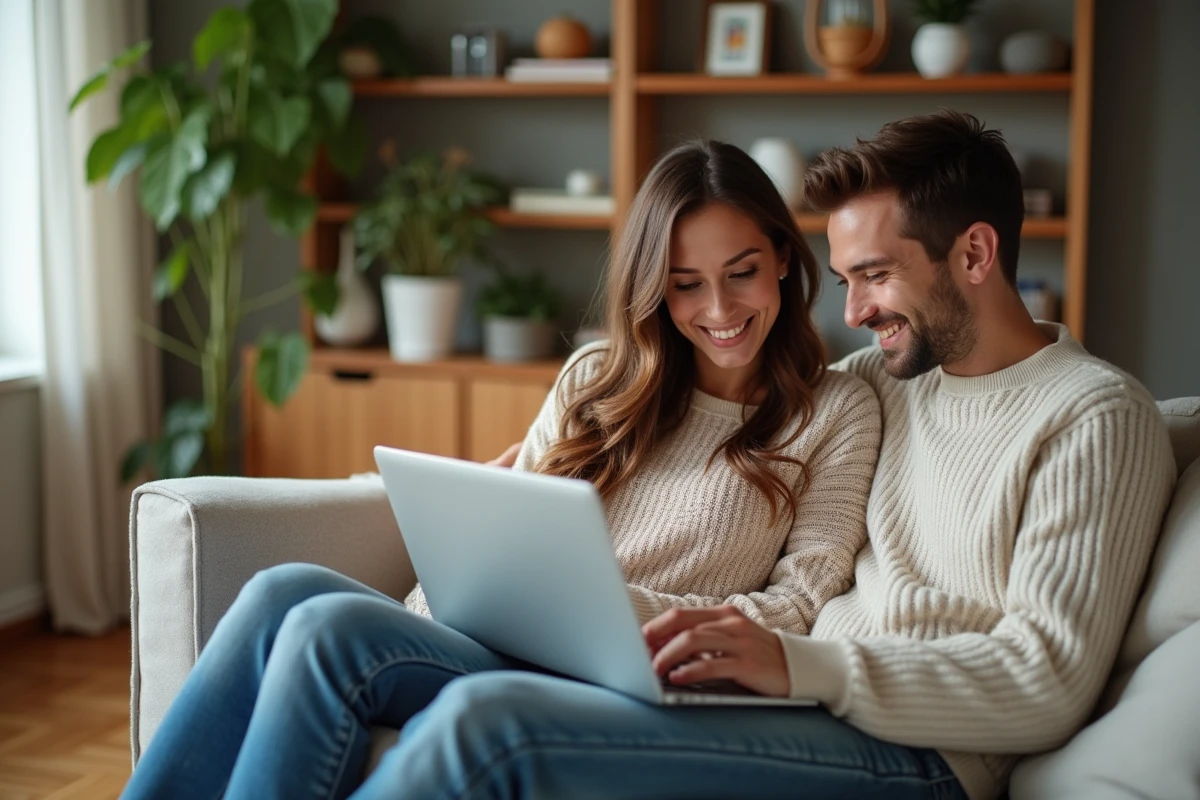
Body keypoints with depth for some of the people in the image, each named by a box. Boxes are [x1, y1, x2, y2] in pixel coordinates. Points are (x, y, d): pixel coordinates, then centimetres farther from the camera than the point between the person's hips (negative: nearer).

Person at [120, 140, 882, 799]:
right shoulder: (597, 378, 19)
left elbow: (801, 606, -1)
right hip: (491, 643, 5)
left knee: (330, 628, -27)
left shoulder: (837, 410, 7)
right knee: (287, 590, -25)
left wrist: (620, 603, -15)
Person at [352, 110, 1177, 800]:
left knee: (492, 723, -29)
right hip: (797, 701, 7)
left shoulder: (1096, 417, -4)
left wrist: (800, 663, -24)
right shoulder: (885, 375, 18)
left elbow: (1048, 681, -13)